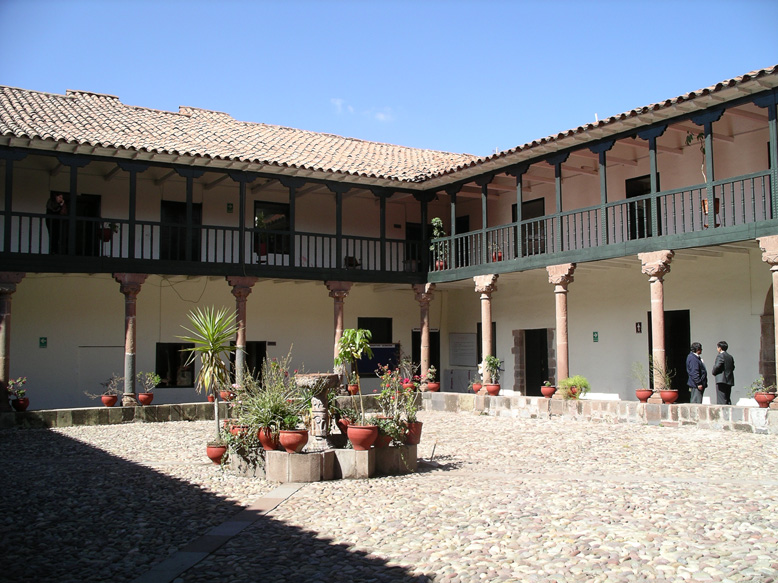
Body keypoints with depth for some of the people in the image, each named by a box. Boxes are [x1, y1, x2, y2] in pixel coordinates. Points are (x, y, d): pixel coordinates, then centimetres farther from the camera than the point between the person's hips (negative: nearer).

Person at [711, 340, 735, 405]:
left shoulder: (720, 356, -9)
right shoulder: (730, 357, 15)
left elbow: (717, 366, -17)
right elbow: (732, 367, 15)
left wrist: (713, 371, 0)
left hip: (721, 380, -8)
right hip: (729, 380, 8)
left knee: (721, 400, -7)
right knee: (727, 399, 13)